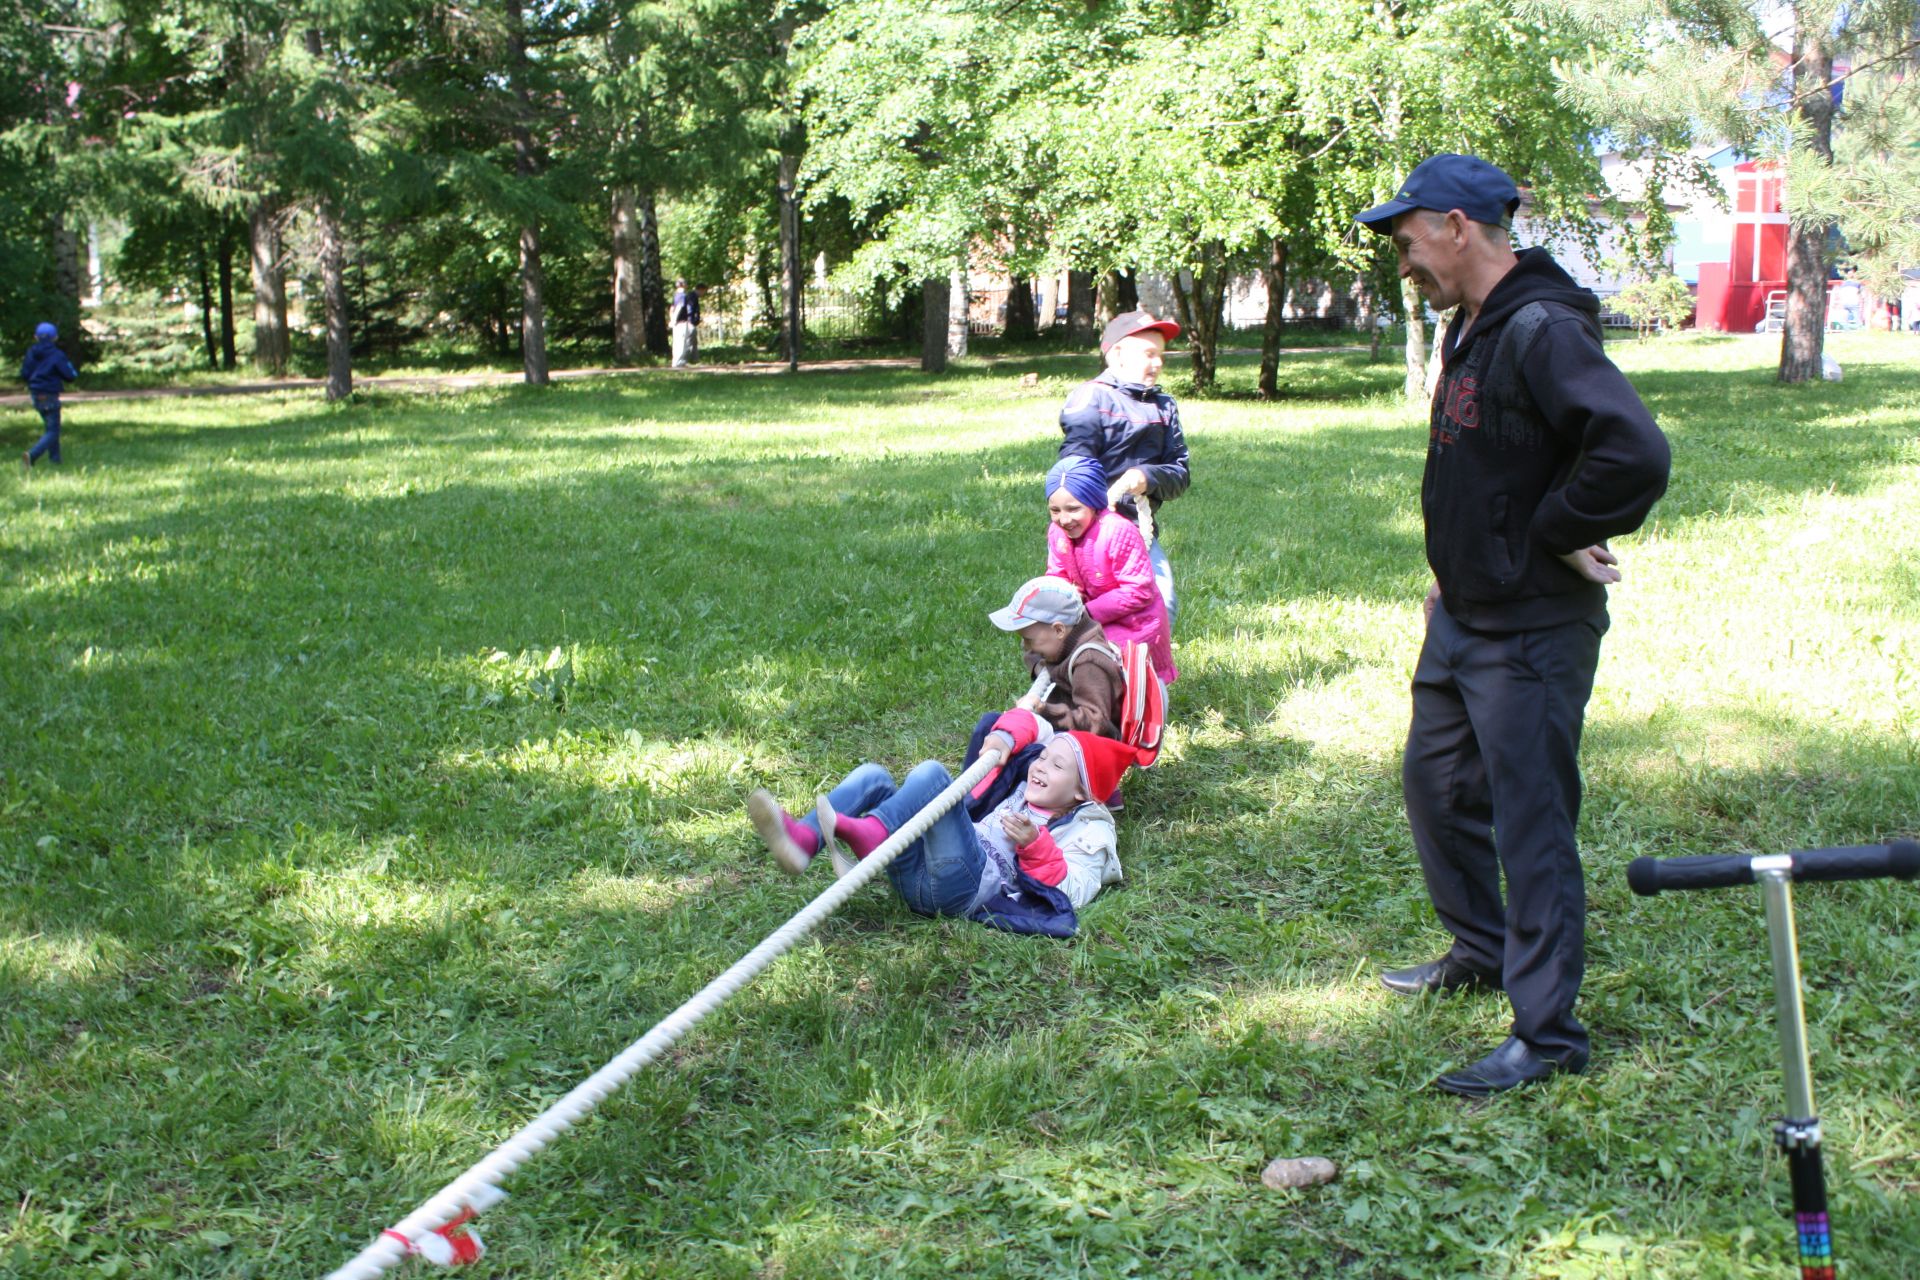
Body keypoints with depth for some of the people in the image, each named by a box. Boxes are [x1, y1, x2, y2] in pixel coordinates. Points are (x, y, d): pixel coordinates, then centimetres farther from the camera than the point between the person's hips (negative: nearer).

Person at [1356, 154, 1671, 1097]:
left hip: (1532, 631, -10)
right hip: (1463, 619, 10)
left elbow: (1634, 453, -32)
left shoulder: (1543, 330, -21)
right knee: (1435, 782, 22)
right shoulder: (1469, 329, 11)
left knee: (1530, 821, -4)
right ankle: (1483, 952, 41)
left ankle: (1548, 1035, 6)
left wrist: (1557, 537, -19)